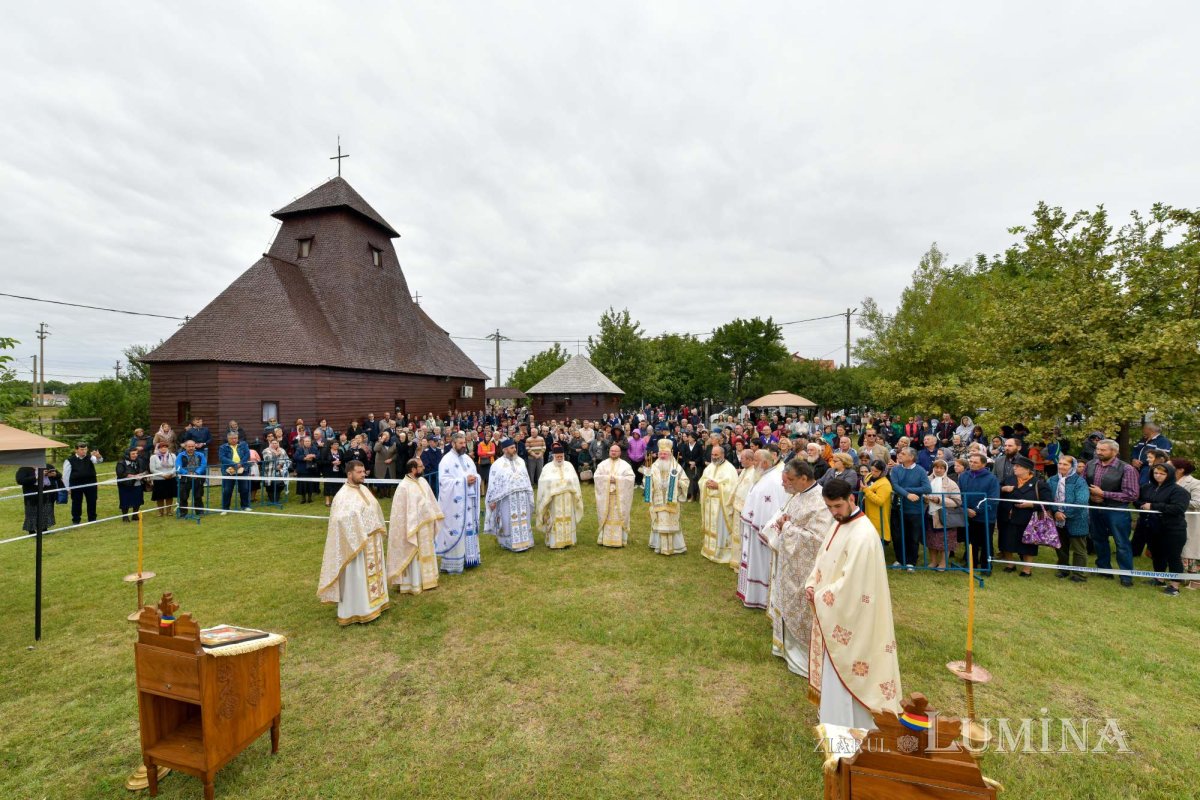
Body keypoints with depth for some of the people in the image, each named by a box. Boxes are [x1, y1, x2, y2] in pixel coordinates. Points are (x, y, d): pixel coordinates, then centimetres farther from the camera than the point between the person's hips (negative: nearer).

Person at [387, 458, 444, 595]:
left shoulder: (422, 481, 4)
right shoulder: (404, 487, -20)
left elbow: (431, 500, 13)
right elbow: (402, 511, -20)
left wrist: (435, 517, 13)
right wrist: (410, 530, -20)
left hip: (426, 526, 8)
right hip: (415, 527, -8)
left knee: (426, 554, 18)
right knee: (414, 556, 4)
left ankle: (425, 580, 32)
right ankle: (413, 584, 18)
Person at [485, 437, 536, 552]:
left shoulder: (520, 462, 7)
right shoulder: (498, 465, -6)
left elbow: (526, 479, 11)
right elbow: (493, 483, -6)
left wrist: (529, 495, 10)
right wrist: (493, 500, -9)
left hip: (522, 497, 4)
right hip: (507, 498, -4)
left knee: (523, 520, 9)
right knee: (509, 521, 3)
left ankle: (522, 542, 20)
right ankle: (509, 543, 15)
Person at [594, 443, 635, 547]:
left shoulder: (625, 465, 2)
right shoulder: (603, 464, 7)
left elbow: (630, 478, -7)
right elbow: (596, 476, 0)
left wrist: (617, 479, -15)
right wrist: (608, 478, -12)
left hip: (620, 497, -1)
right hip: (605, 495, 1)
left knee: (619, 517, 1)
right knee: (606, 517, 5)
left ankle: (620, 539, 7)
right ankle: (605, 538, 12)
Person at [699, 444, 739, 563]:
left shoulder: (729, 468, -12)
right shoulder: (710, 466, 9)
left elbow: (732, 487, -18)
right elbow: (701, 480, 11)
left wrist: (717, 485, -22)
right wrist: (706, 483, -11)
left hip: (721, 503, -6)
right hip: (709, 501, 6)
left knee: (720, 528, 0)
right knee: (710, 527, 15)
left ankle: (721, 552, 11)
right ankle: (710, 549, 29)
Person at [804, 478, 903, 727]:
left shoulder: (863, 535, -26)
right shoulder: (839, 524, 4)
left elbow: (851, 584, -26)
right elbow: (823, 559, 12)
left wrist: (820, 597, -15)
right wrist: (811, 584, -3)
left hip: (848, 617, -9)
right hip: (832, 613, 9)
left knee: (845, 669, 6)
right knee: (833, 667, 22)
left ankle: (845, 725, 23)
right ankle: (832, 712, 40)